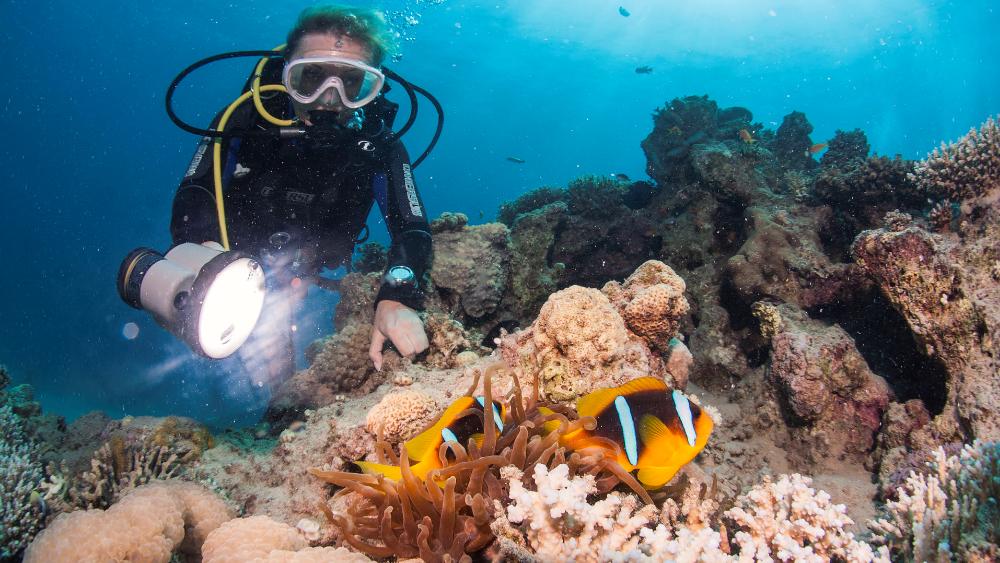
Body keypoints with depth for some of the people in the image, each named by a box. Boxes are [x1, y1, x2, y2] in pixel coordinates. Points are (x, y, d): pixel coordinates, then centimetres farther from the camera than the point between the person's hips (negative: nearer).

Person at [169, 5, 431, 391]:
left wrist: (397, 299, -50)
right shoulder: (248, 118, -24)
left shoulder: (377, 146, -23)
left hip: (299, 276, 0)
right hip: (231, 254, 1)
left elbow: (412, 228, -29)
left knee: (273, 375, -3)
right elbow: (192, 196, -22)